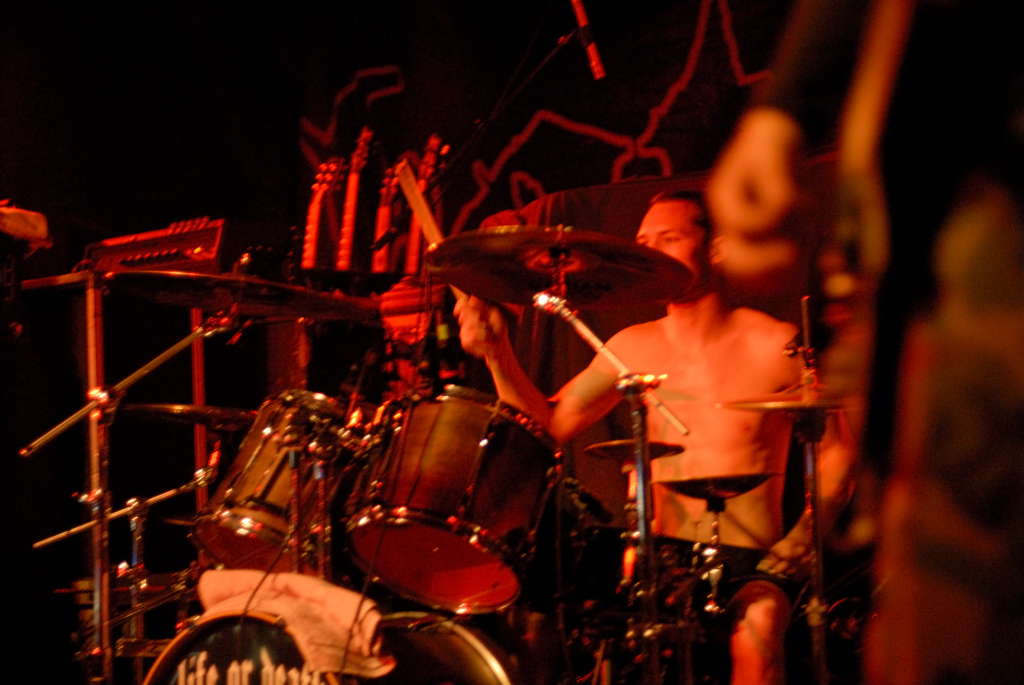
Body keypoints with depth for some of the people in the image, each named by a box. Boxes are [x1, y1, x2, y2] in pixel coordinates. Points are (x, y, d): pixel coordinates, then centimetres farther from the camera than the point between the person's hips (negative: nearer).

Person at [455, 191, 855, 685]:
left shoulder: (774, 347, -2)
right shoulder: (634, 348, 10)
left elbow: (837, 455, 3)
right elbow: (548, 425, 8)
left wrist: (799, 541, -12)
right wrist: (498, 353, -7)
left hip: (751, 568, -3)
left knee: (757, 623, -36)